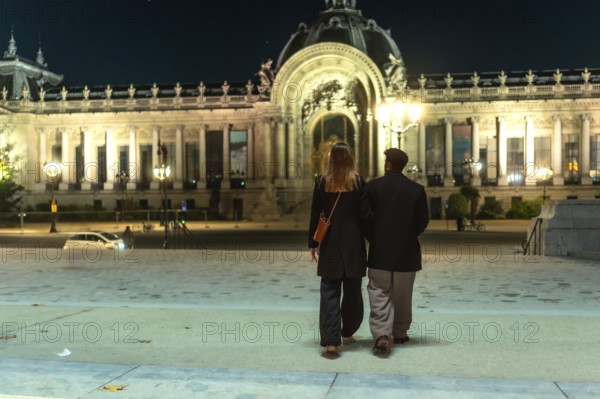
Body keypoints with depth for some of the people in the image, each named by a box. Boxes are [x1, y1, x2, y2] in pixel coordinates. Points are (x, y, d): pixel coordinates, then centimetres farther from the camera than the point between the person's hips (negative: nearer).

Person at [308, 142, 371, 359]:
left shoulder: (322, 182, -2)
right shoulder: (358, 181, -4)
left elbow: (315, 215, -1)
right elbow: (364, 214, -5)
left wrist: (313, 243, 7)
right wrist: (368, 238, 9)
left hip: (330, 243, 0)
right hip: (354, 243, 0)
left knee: (330, 292, 2)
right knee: (352, 290, 15)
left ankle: (331, 342, -4)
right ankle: (347, 333, 28)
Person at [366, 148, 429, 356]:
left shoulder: (373, 186, -6)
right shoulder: (417, 190, -2)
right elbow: (423, 221, -1)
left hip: (379, 251, -2)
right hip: (407, 252, 2)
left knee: (379, 294, 0)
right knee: (402, 296, 15)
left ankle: (382, 335, -14)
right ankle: (399, 333, 26)